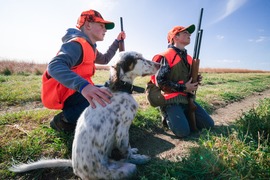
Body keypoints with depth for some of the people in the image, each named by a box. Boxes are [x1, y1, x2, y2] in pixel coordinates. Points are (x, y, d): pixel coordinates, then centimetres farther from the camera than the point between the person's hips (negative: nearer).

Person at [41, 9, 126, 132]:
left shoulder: (89, 46, 14)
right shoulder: (77, 44, -17)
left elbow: (105, 59, 29)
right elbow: (55, 66, -35)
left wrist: (117, 41, 23)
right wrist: (83, 86, -53)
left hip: (73, 91, 10)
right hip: (60, 94, -10)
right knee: (110, 95, -25)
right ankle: (64, 120, -12)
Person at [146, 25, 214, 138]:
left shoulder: (189, 58, 15)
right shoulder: (165, 57, -12)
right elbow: (160, 82, -18)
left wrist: (196, 80, 2)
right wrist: (184, 88, -16)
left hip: (186, 99, 8)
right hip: (170, 101, -7)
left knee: (209, 125, 1)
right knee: (183, 132, -21)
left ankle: (183, 116, 19)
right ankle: (167, 117, 8)